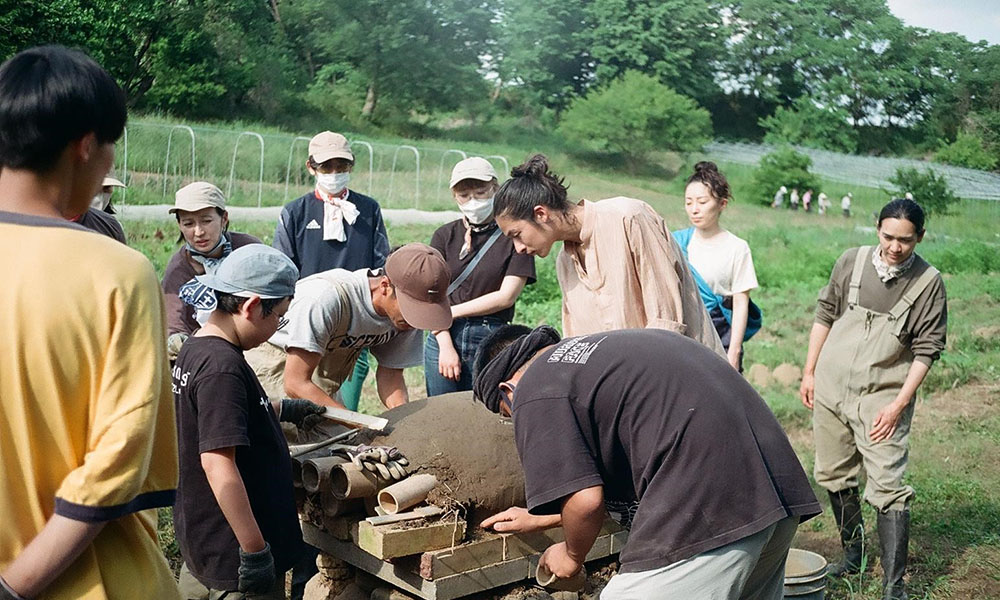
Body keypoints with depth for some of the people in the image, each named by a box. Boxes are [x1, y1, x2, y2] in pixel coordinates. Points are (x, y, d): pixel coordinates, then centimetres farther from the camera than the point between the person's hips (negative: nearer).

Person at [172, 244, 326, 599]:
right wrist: (255, 550, -26)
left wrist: (281, 409, 33)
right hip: (232, 552, -9)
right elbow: (218, 464, -30)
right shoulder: (223, 365, -24)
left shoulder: (193, 350, 5)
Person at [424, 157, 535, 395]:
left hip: (491, 342, -2)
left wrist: (451, 312, -4)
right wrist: (445, 345, -7)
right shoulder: (445, 235, 9)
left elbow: (506, 296, -6)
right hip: (443, 338, 3)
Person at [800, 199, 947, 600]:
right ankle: (852, 554, 33)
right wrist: (809, 372, 8)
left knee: (888, 488, -7)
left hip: (882, 397, -3)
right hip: (830, 387, 4)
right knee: (834, 477, 13)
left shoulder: (928, 283, -7)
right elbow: (825, 315, 9)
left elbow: (926, 350, -6)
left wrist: (898, 405, -12)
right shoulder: (852, 261, 0)